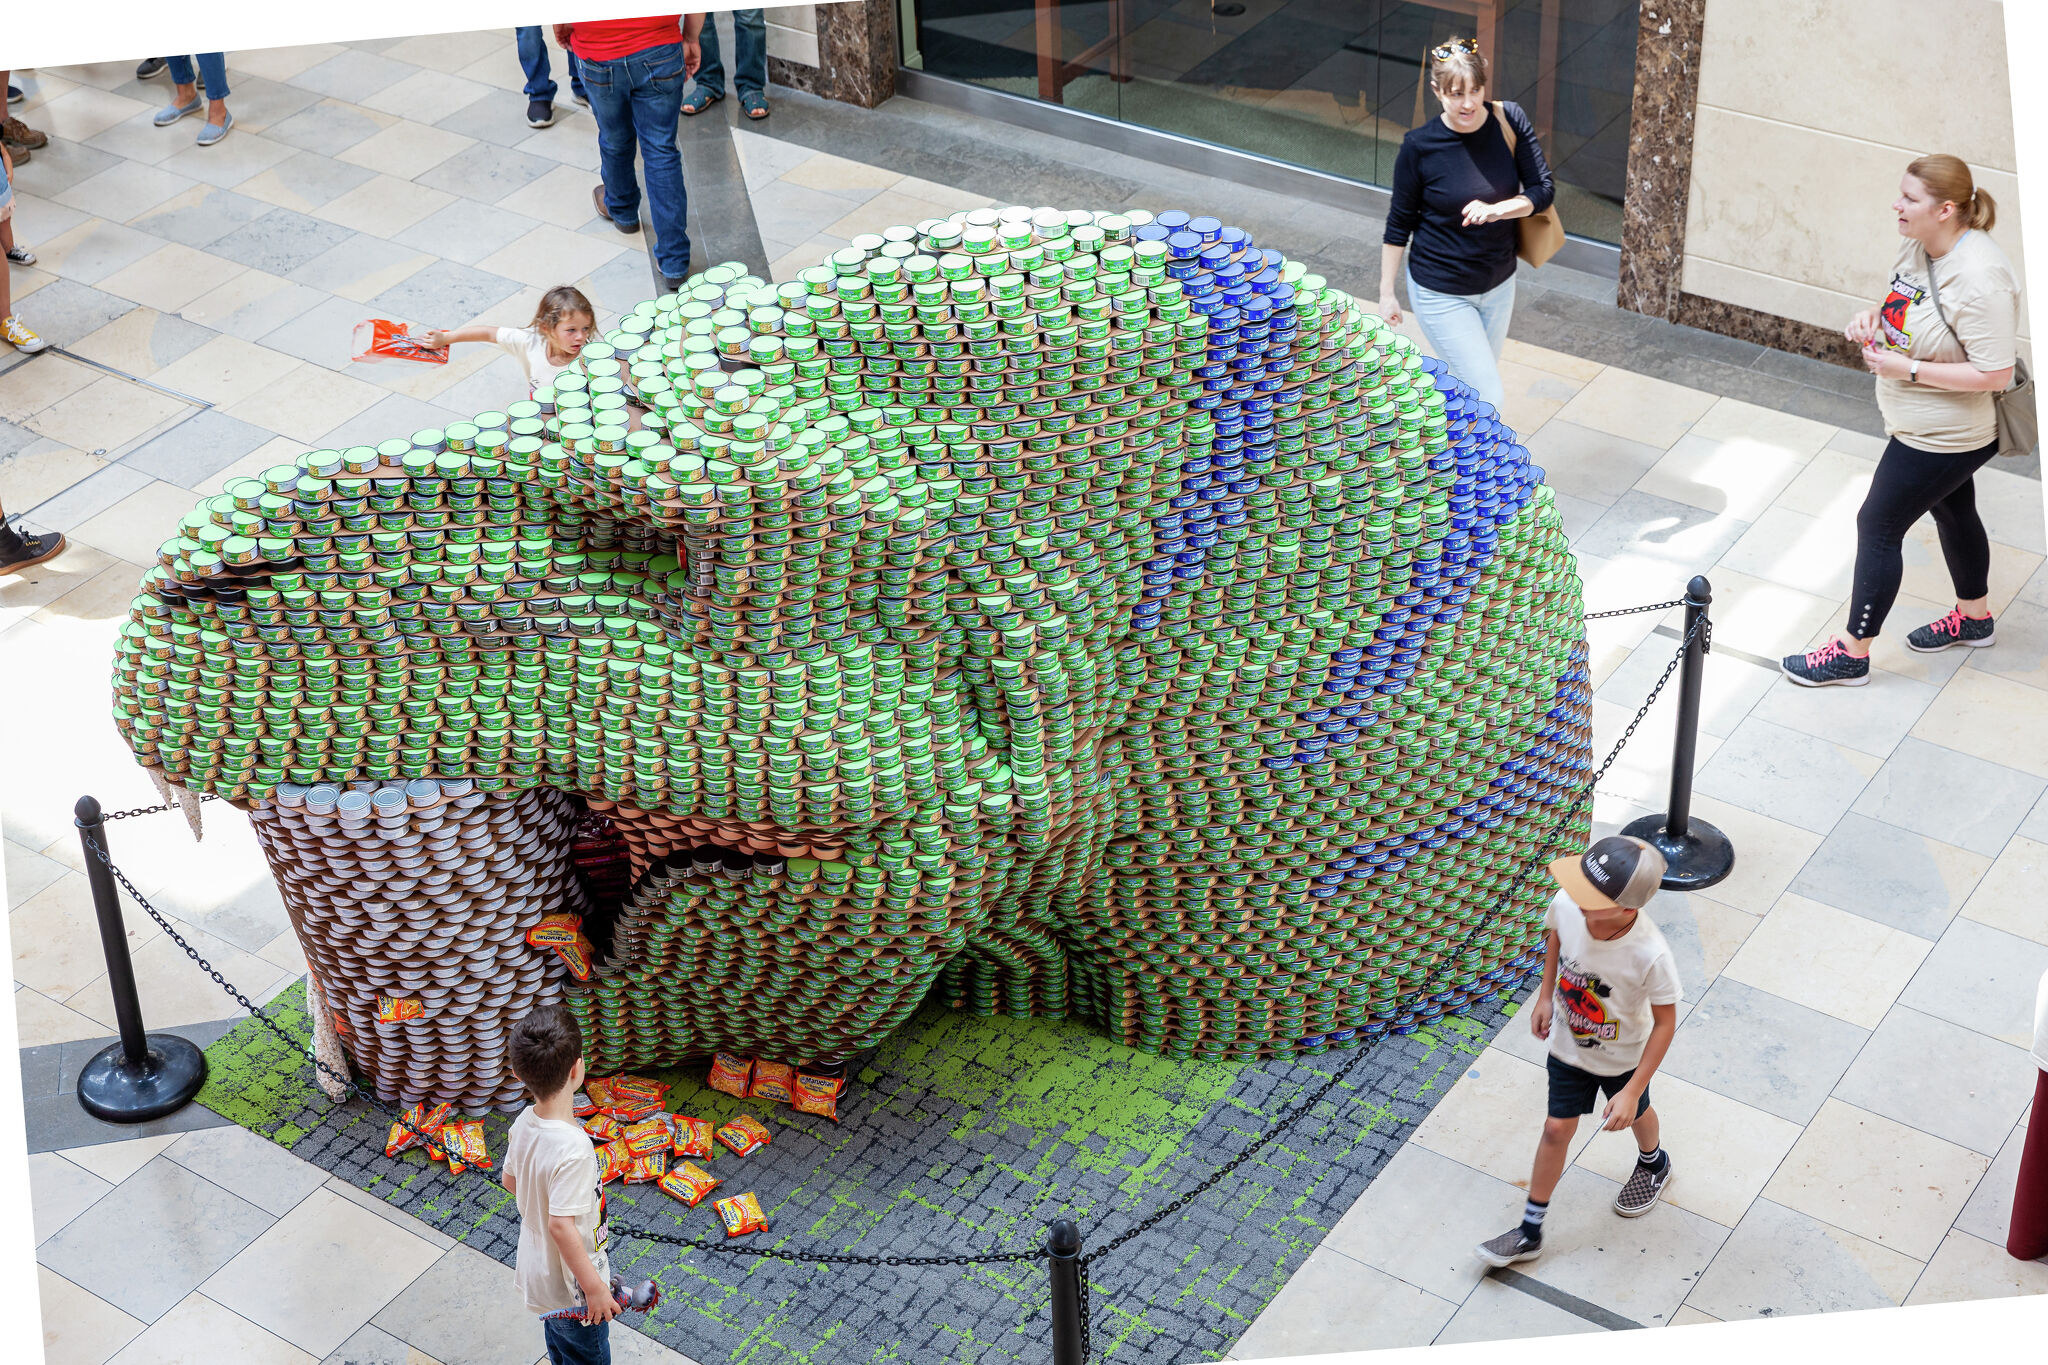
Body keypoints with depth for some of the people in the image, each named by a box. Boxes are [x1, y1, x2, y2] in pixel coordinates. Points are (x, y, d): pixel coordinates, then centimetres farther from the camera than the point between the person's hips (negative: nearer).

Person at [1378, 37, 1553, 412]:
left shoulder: (1509, 120, -9)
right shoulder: (1420, 146, -17)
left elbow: (1543, 191, -8)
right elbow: (1399, 223, -7)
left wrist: (1497, 209, -28)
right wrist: (1386, 293, -3)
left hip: (1499, 283, 5)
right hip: (1441, 293, -5)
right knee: (1488, 399, -7)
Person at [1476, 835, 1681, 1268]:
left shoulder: (1650, 955, -42)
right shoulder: (1567, 905, -31)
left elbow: (1665, 1022, -25)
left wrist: (1632, 1091, -22)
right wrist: (1545, 995, 3)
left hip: (1623, 1058, -2)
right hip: (1569, 1046, 2)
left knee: (1636, 1114, 28)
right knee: (1557, 1130, 13)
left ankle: (1653, 1164, 63)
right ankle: (1530, 1232, 29)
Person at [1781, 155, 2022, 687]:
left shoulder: (1978, 279, -33)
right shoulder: (1920, 244, -6)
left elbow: (1994, 374, -30)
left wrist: (1907, 368, -28)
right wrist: (1874, 316, -8)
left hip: (1944, 434, -9)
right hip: (1932, 426, 9)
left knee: (1878, 526, 0)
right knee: (1952, 510, 26)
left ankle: (1852, 653, 14)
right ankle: (1974, 617, 49)